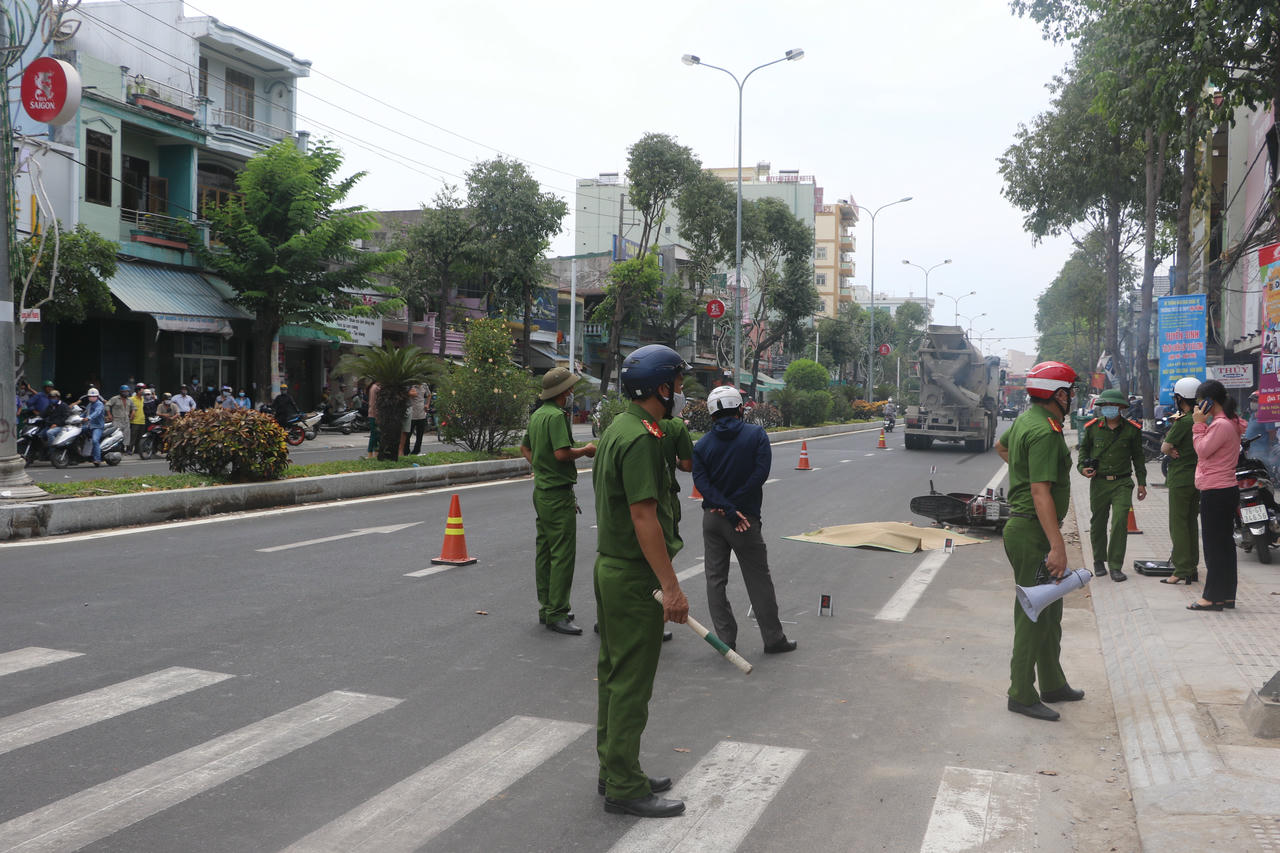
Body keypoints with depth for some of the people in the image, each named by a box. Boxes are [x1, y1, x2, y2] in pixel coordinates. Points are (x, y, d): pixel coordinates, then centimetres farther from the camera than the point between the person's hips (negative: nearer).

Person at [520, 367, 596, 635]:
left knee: (544, 552, 14)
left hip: (541, 490, 10)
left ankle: (546, 608, 23)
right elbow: (562, 453, -26)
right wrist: (586, 450, -11)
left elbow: (525, 448, 26)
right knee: (563, 554, -7)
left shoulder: (536, 415, 14)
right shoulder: (556, 416, -17)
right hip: (558, 494, -10)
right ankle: (556, 615, -6)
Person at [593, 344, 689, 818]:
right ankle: (624, 789, 8)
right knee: (631, 685, -1)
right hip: (634, 578, -10)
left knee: (614, 676, 17)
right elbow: (644, 518, -24)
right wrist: (672, 587, -22)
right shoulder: (640, 438, -20)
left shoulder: (618, 428, 12)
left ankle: (614, 771, 29)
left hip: (611, 567, 10)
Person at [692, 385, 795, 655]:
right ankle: (773, 639, 16)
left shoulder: (702, 445, 1)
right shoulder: (756, 434, -5)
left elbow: (701, 482, -11)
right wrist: (733, 508, -12)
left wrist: (727, 510, -16)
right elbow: (760, 473, -14)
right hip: (745, 519, -2)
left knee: (715, 579, 10)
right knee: (758, 580, 8)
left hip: (712, 519, 3)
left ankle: (726, 640, 13)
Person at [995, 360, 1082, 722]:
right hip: (1033, 532, -11)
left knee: (1050, 610, 19)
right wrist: (1057, 546, -28)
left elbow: (1001, 446, 33)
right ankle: (1022, 695, 5)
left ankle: (1053, 684, 30)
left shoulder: (1026, 419, 11)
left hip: (1022, 526, 11)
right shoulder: (1044, 431, -20)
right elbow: (1040, 493, -26)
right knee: (1033, 615, -3)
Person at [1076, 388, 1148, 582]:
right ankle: (1099, 561, 29)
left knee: (1120, 523, -12)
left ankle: (1115, 566, -5)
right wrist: (1083, 467, -1)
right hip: (1099, 482, 1)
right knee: (1098, 523, 10)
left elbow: (1138, 456, 11)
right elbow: (1084, 448, 17)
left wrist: (1141, 482, 9)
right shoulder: (1092, 427, 2)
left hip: (1122, 483, -1)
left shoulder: (1131, 429, 1)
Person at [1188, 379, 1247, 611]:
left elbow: (1202, 450, -15)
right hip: (1226, 490, 10)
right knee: (1224, 544, 13)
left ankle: (1213, 596, 1)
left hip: (1216, 493, -10)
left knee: (1214, 544, -4)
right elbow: (1205, 451, 16)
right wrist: (1201, 424, 10)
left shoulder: (1221, 425, -18)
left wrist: (1199, 424, -9)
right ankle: (1226, 595, 19)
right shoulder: (1229, 423, 15)